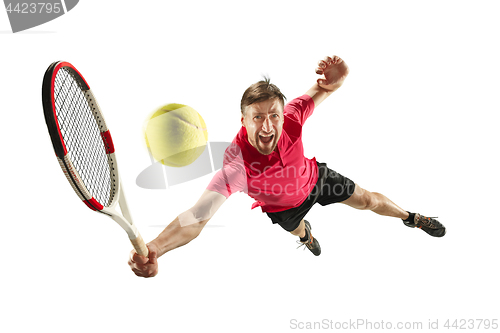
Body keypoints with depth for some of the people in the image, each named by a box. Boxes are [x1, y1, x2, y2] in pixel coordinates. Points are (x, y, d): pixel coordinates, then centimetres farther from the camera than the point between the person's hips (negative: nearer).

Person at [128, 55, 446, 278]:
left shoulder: (291, 118, -39)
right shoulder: (237, 165, -48)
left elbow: (319, 91, -22)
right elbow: (198, 215, -58)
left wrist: (334, 80, -49)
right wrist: (154, 249, -77)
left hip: (313, 177, 1)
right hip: (283, 205, 0)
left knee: (367, 200, 17)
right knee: (298, 230, 33)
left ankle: (411, 218, 51)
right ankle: (305, 231, 76)